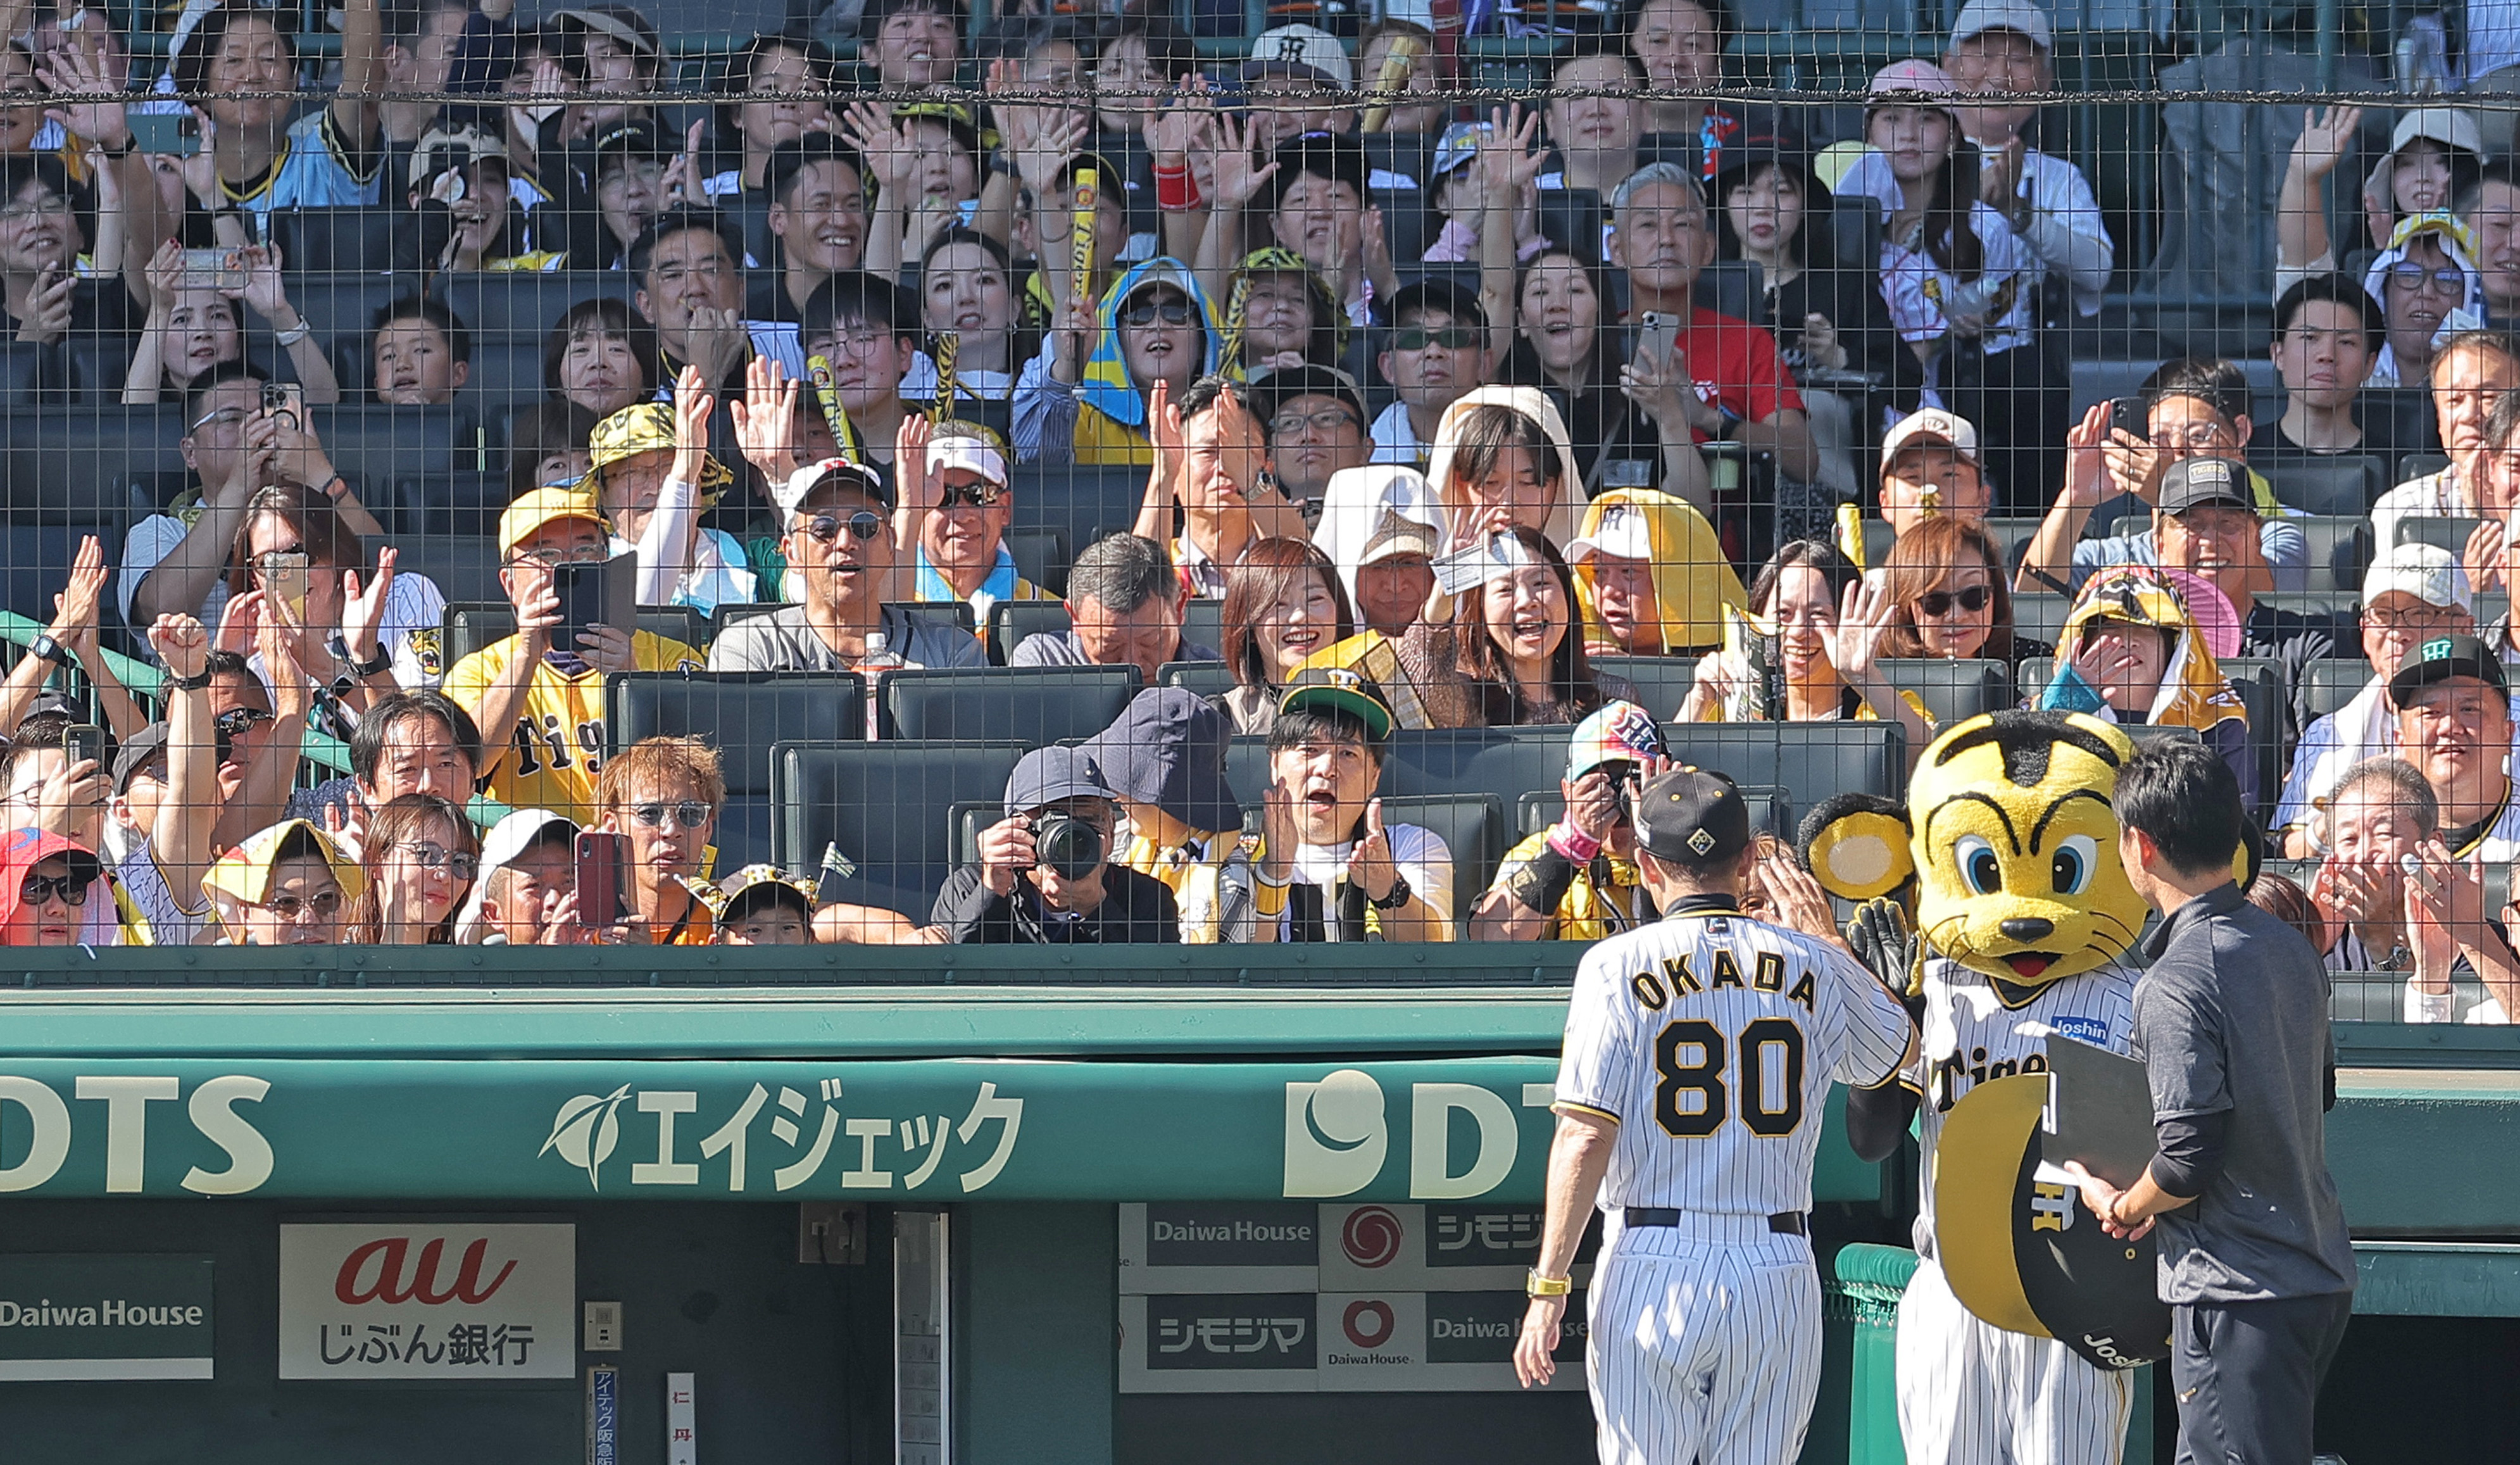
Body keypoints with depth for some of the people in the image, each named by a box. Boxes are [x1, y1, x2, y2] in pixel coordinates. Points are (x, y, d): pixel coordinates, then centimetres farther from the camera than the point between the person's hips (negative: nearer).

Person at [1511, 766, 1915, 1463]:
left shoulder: (1619, 965, -3)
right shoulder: (1813, 965, 5)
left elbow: (1586, 1136, -9)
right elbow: (1898, 1049, 26)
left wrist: (1548, 1286, -7)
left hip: (1652, 1265, -2)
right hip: (1779, 1271, 2)